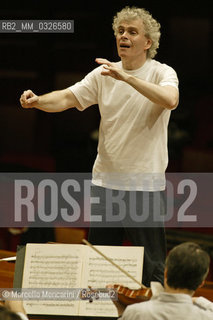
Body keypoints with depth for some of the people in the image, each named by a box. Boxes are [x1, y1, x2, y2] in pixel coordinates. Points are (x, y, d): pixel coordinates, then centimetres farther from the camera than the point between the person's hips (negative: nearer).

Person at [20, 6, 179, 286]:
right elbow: (68, 98, -1)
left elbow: (170, 99, -28)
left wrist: (126, 77, -37)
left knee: (150, 264, -3)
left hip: (145, 182, -5)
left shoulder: (162, 73, -6)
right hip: (105, 178, 5)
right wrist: (37, 101, -22)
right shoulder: (103, 75, 8)